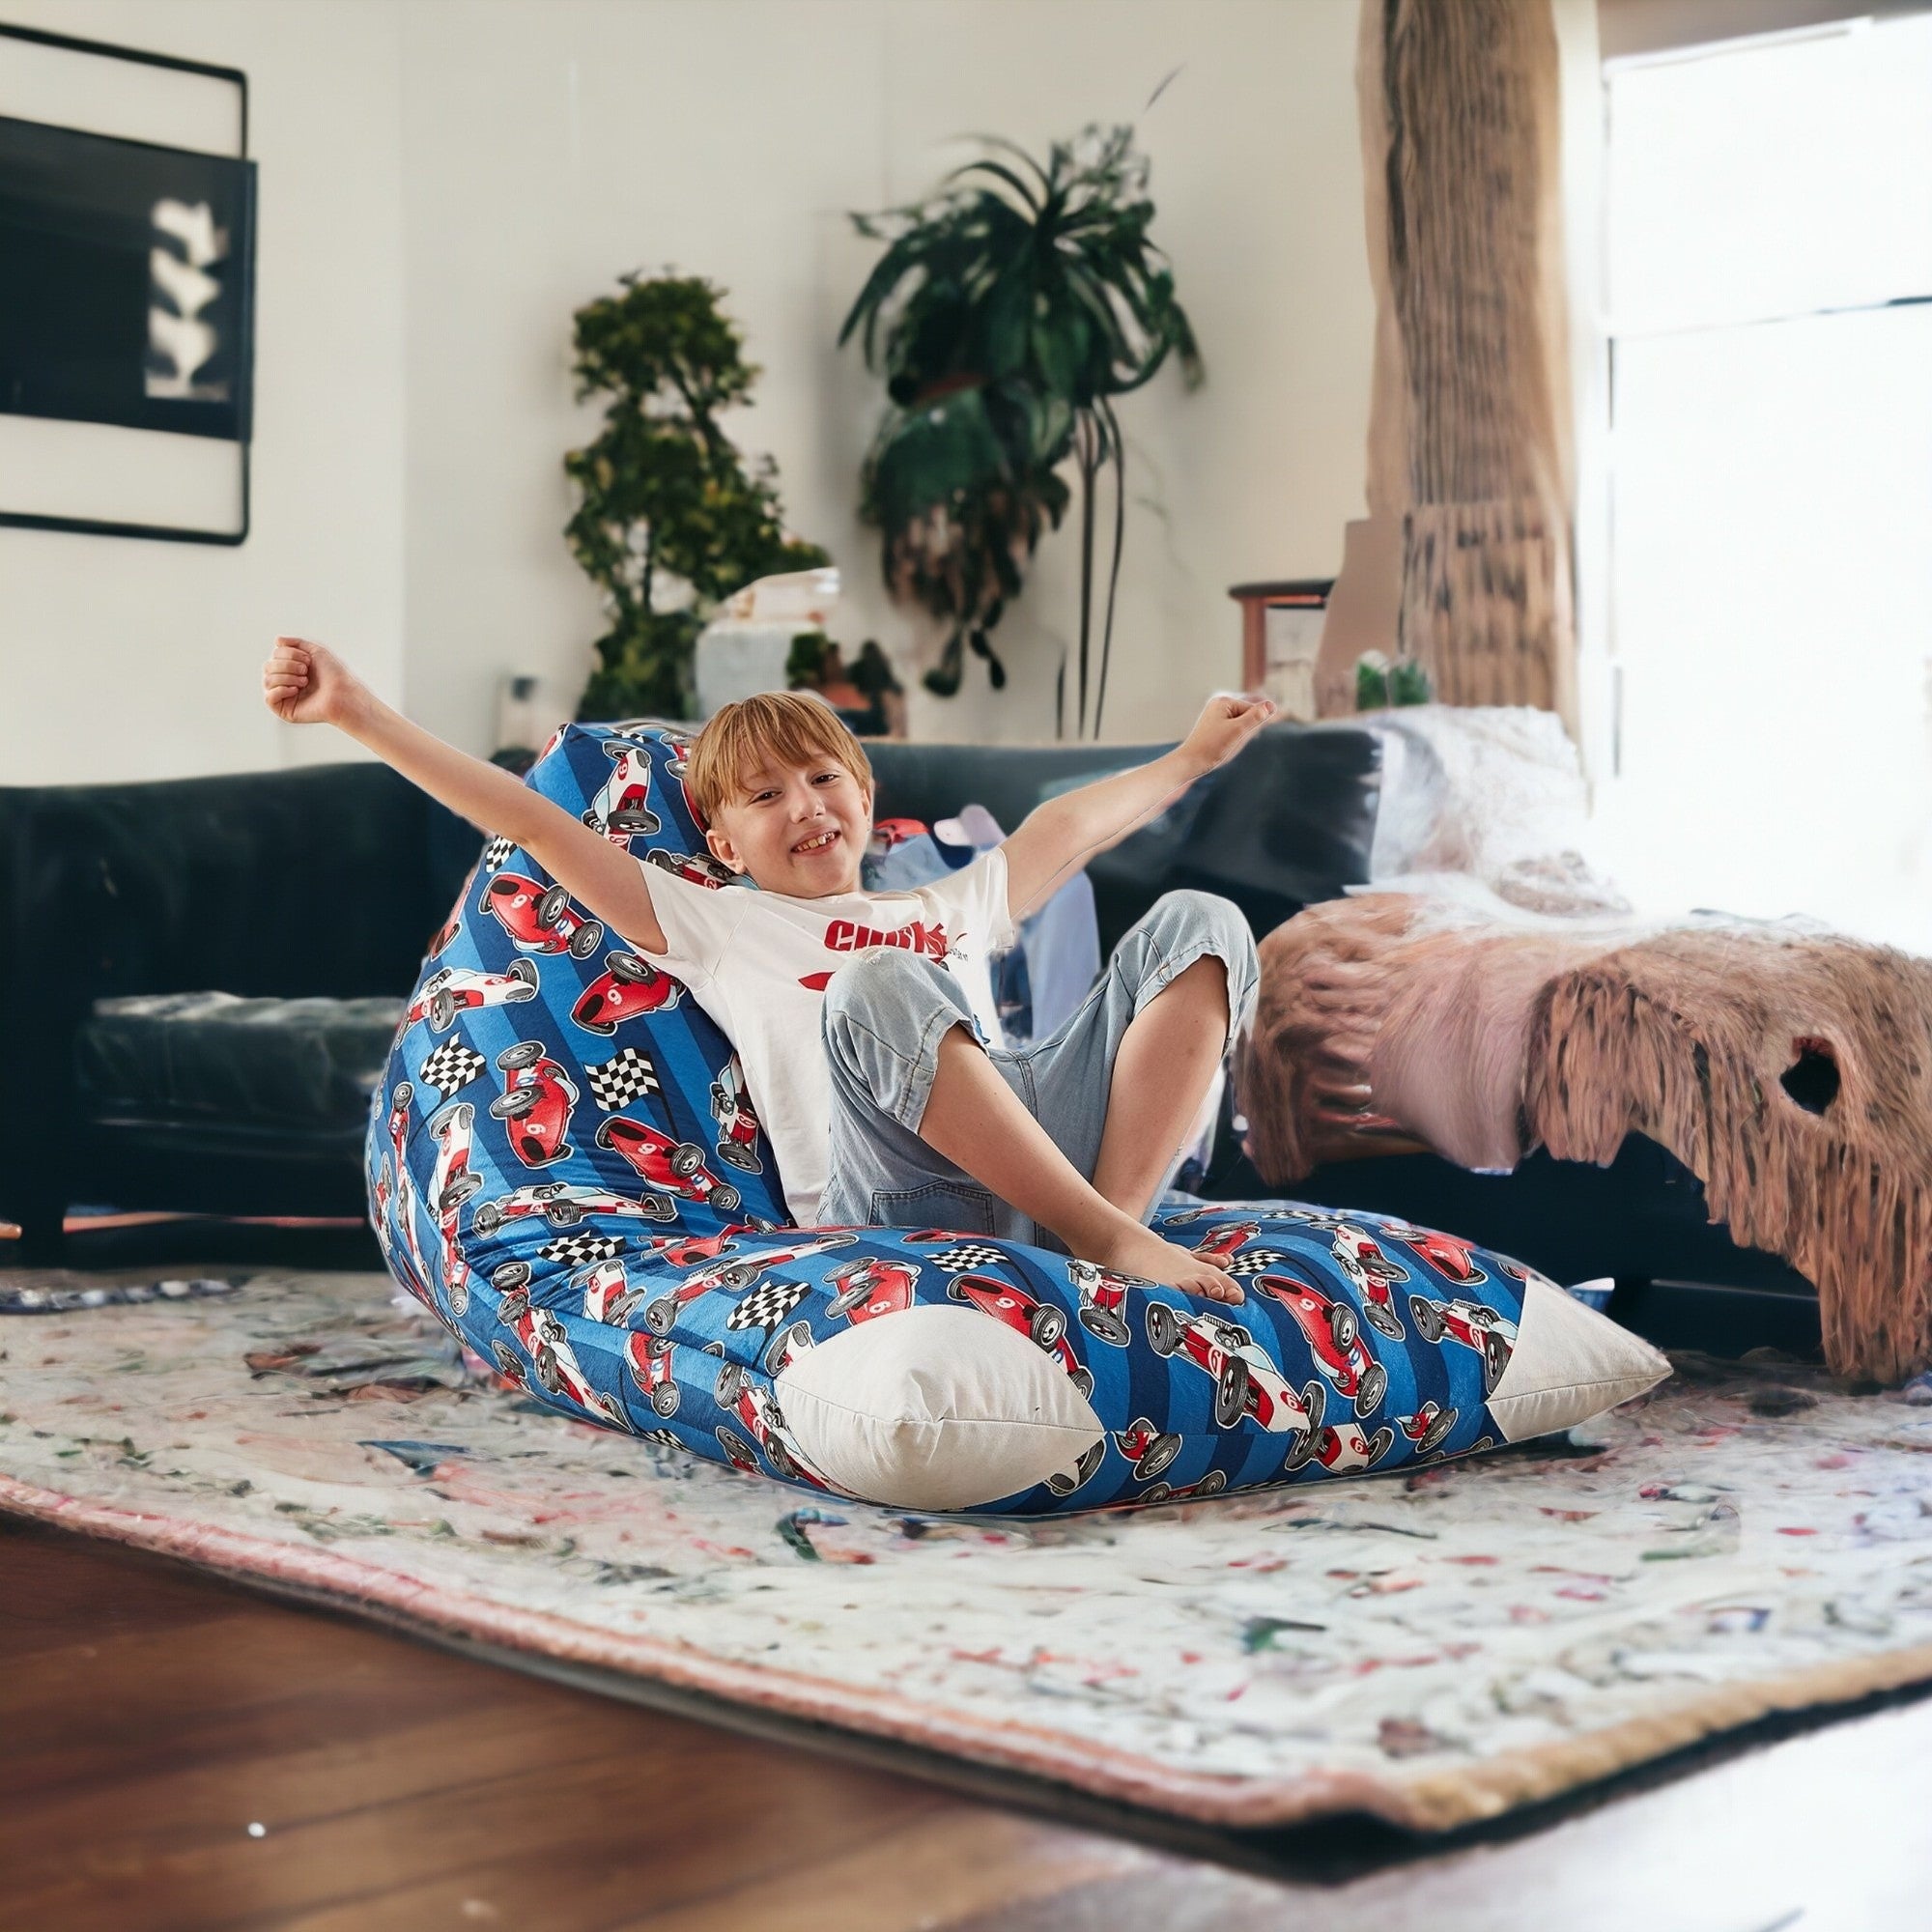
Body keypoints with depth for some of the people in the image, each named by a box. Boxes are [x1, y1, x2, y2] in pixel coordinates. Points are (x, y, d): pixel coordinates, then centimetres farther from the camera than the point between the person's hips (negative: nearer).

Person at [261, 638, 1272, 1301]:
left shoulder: (948, 909, 36)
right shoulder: (715, 925, 23)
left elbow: (1073, 825, 49)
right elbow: (530, 822, 19)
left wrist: (1190, 755, 55)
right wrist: (356, 710, 16)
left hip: (1047, 1130, 5)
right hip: (893, 1195, -5)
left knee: (1199, 922, -5)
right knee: (880, 983, -34)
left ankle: (1120, 1219, -25)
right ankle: (1110, 1240, -36)